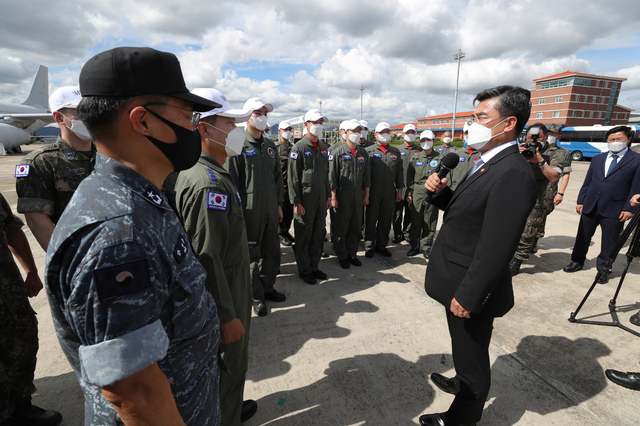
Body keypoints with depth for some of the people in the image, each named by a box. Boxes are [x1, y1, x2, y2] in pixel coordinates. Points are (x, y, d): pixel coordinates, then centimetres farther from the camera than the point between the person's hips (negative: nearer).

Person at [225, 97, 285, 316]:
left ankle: (267, 287, 33)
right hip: (251, 211, -6)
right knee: (252, 254, 6)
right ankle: (256, 295, 22)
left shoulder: (270, 145, 13)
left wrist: (279, 204, 14)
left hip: (271, 210, 7)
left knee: (272, 251, 14)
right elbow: (232, 181, -11)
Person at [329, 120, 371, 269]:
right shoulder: (338, 152, -5)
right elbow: (332, 177, -8)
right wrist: (333, 197, -11)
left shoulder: (363, 153, 10)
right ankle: (342, 256, 19)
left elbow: (367, 176, 14)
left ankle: (352, 254, 26)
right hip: (342, 196, -5)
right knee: (340, 228, 4)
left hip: (358, 196, 5)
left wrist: (366, 195, 10)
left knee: (356, 227, 11)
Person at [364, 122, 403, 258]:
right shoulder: (369, 151, 1)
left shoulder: (396, 152, 14)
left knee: (386, 220, 9)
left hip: (390, 192, 4)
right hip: (373, 192, -3)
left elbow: (399, 172, 14)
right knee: (371, 220, 4)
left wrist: (399, 189, 9)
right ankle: (369, 246, 17)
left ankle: (381, 245, 24)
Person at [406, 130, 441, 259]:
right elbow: (409, 177, 9)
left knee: (429, 223, 5)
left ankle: (426, 247, 19)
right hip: (417, 194, 1)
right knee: (415, 222, 6)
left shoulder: (439, 158, 4)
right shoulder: (415, 158, 8)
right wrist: (409, 193, 4)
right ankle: (414, 246, 19)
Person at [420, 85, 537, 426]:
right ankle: (463, 383, 55)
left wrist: (466, 296, -21)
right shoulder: (487, 162, 7)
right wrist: (440, 192, -9)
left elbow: (495, 249, -27)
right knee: (466, 350, 30)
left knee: (471, 356, 15)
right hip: (459, 281, 9)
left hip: (471, 290, -9)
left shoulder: (513, 174, -25)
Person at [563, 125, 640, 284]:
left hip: (614, 210, -3)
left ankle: (603, 269, 21)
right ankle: (577, 262, 28)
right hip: (590, 207, 4)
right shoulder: (597, 159, 13)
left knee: (608, 243, 6)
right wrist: (580, 201, 8)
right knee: (583, 237, 12)